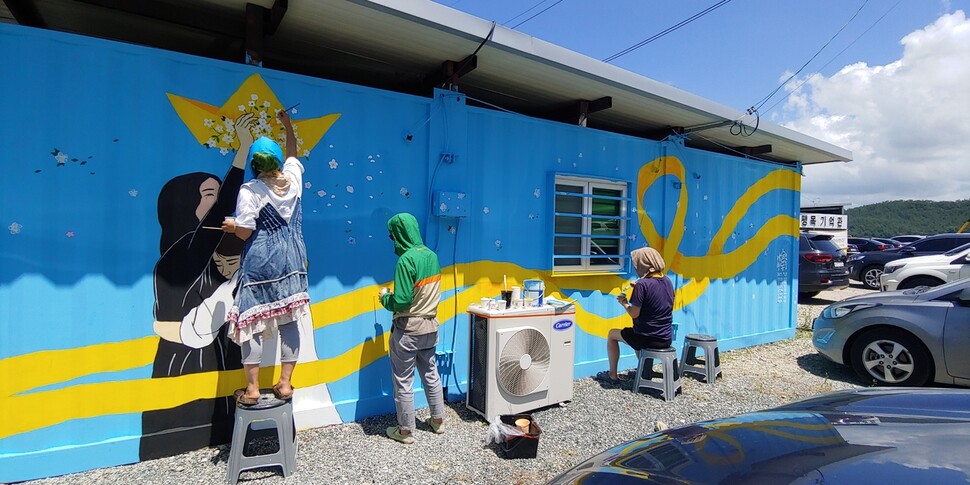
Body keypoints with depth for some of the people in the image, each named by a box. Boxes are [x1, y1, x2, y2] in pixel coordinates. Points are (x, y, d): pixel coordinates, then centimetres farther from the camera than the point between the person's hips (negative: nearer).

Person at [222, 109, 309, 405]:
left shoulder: (249, 191, -11)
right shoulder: (293, 179, 1)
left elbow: (245, 232, -10)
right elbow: (292, 153, 23)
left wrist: (231, 225, 12)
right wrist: (287, 125, 37)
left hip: (259, 263, -4)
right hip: (291, 261, 5)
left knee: (251, 322, 5)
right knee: (288, 322, 8)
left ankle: (252, 388, 11)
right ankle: (285, 384, 14)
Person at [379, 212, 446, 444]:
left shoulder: (406, 260, -21)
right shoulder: (432, 255, 1)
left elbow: (401, 302, -23)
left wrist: (385, 297, -4)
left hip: (408, 329, -7)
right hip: (431, 326, 7)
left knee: (403, 381, 8)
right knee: (431, 374, 21)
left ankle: (405, 430, 21)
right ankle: (438, 420, 34)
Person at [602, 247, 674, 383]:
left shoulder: (642, 284, -20)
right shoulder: (667, 281, 2)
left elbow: (634, 314, -17)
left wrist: (624, 302, 0)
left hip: (648, 339, -7)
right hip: (667, 339, 7)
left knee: (612, 334, 18)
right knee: (638, 333, 38)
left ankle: (613, 375, 24)